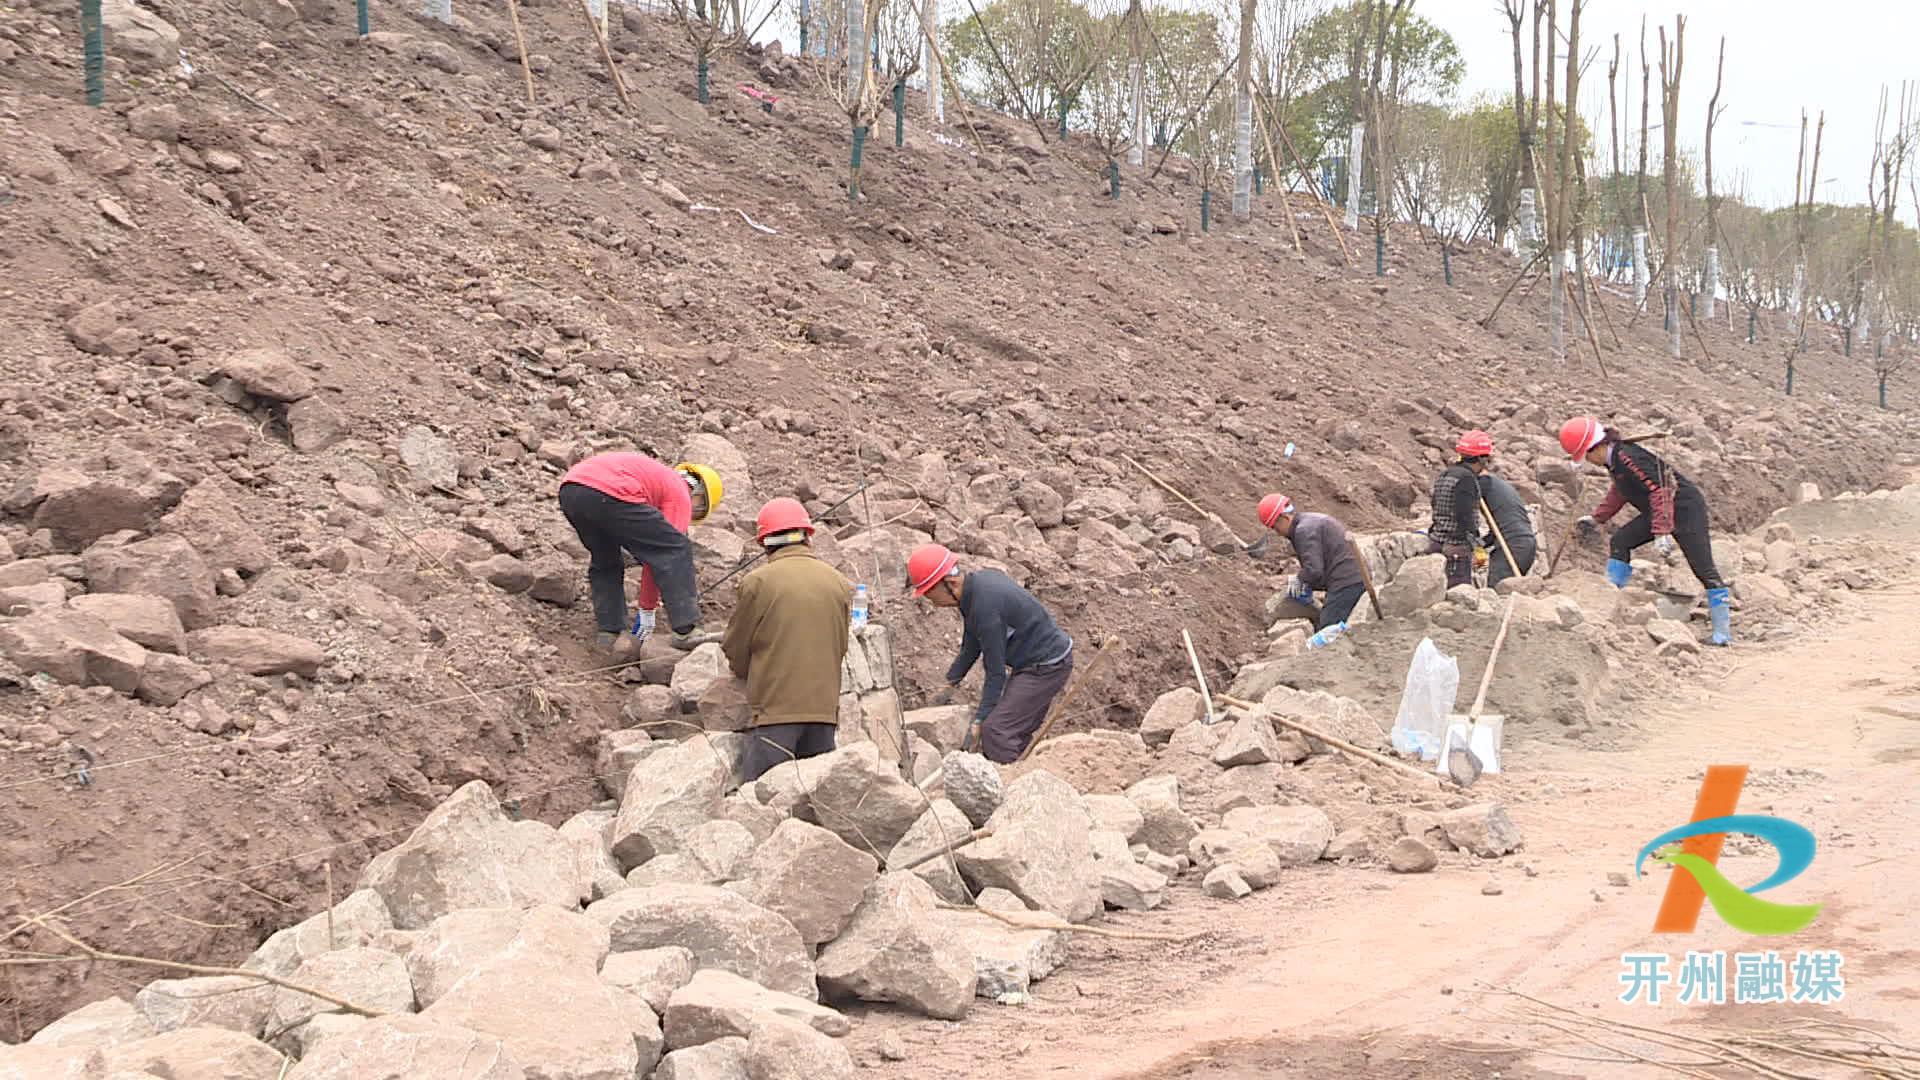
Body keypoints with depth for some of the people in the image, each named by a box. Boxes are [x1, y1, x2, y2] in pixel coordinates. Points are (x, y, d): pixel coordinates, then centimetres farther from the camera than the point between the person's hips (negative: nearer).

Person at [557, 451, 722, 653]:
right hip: (607, 496, -8)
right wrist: (647, 612, 17)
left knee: (606, 562, 27)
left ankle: (609, 634, 17)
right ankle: (685, 632, -3)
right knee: (677, 549, 2)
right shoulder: (680, 495, 15)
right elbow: (658, 554, 11)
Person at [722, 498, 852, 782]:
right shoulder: (839, 583, 7)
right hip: (825, 706, 5)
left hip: (775, 708, -5)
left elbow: (735, 649, 4)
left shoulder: (757, 583, -6)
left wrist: (747, 673, 24)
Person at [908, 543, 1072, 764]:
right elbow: (971, 646, 15)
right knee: (1014, 730, 16)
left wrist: (978, 722, -19)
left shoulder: (985, 607, -28)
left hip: (1046, 667, -10)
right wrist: (950, 685, 17)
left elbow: (996, 671, -23)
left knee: (995, 730, -15)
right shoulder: (978, 581, 2)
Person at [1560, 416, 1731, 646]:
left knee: (1703, 568, -9)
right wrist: (1596, 518, 27)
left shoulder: (1627, 456, -23)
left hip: (1686, 507, -10)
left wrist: (1661, 532, -32)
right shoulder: (1614, 460, 7)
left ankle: (1723, 632, -8)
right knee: (1620, 540, 1)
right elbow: (1619, 492, 26)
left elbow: (1658, 489, -28)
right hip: (1660, 512, 10)